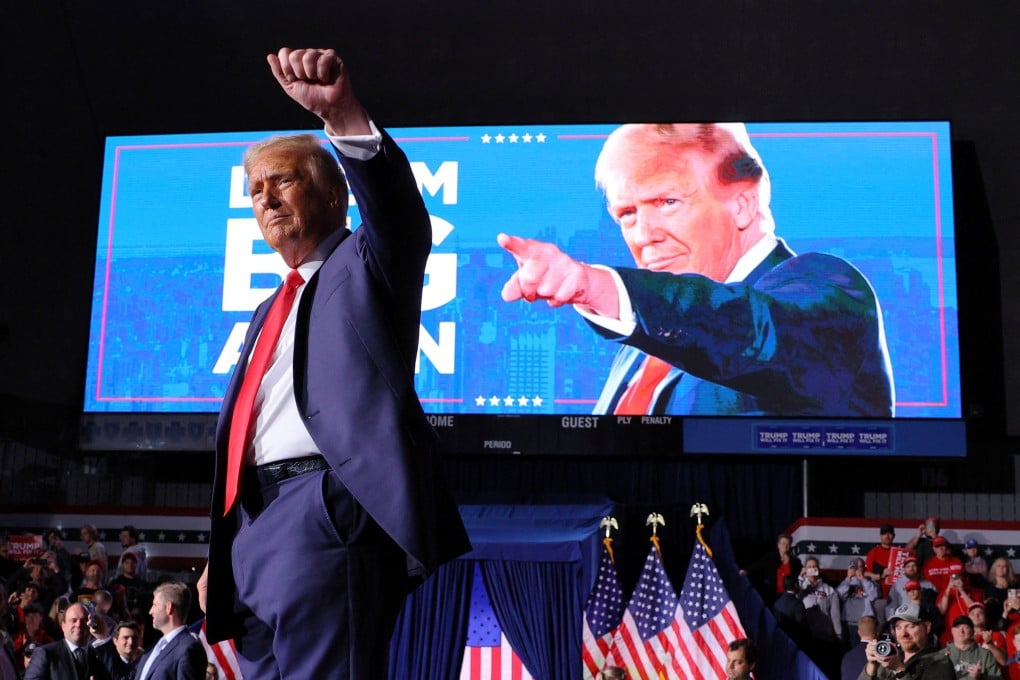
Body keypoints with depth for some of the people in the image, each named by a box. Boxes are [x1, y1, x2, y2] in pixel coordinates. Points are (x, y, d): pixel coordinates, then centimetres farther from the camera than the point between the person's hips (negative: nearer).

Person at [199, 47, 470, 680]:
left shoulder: (366, 264, 7)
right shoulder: (270, 312, 28)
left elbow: (399, 213, -17)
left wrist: (343, 113, -34)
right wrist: (219, 556, 22)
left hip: (324, 506, -8)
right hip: (253, 521, 8)